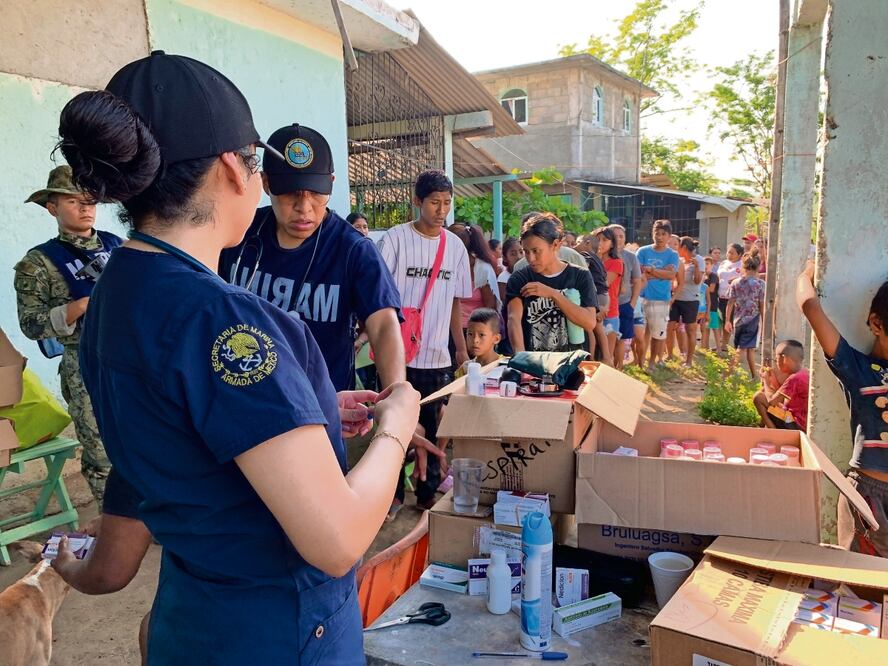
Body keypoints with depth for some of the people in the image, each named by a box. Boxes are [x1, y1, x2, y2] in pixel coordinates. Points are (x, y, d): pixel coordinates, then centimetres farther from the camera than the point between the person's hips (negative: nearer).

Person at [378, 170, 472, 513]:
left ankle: (428, 492, 27)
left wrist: (462, 350, 13)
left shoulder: (455, 246, 8)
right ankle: (393, 493, 22)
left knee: (434, 430, 12)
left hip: (439, 358, 4)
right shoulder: (396, 238, -5)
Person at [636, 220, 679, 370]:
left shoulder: (673, 255, 4)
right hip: (642, 297, 0)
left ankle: (652, 361, 20)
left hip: (661, 299, 0)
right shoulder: (643, 251, 3)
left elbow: (671, 275, -11)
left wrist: (651, 270, -13)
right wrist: (662, 273, -10)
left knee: (658, 332, 6)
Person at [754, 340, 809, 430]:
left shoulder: (794, 379, -21)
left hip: (795, 425, -10)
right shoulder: (803, 374, 9)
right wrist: (773, 379, 10)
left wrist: (766, 380, -4)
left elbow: (771, 401, -19)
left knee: (758, 397, -11)